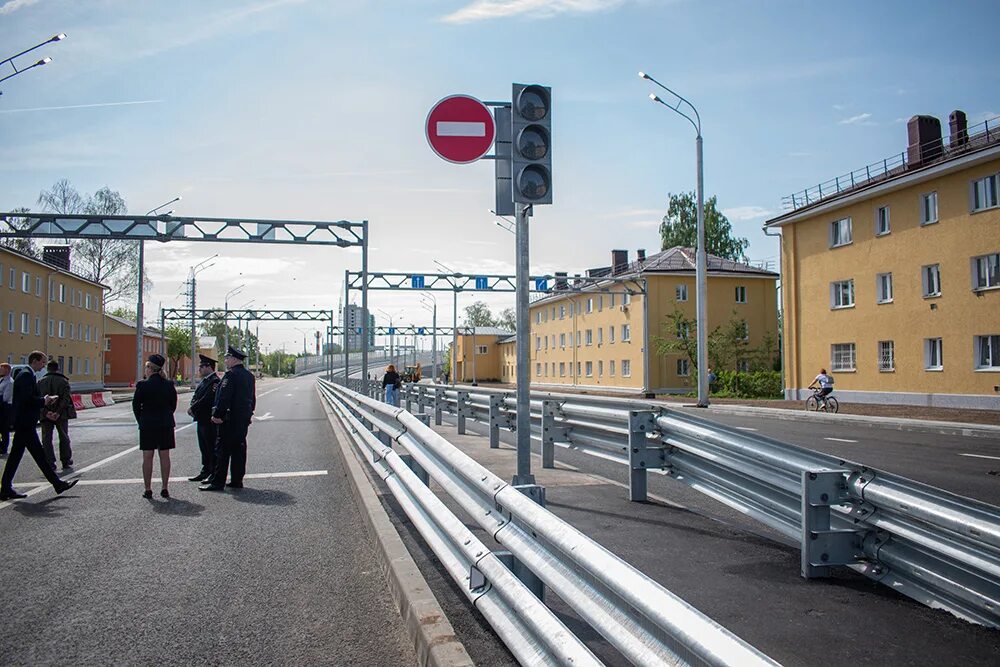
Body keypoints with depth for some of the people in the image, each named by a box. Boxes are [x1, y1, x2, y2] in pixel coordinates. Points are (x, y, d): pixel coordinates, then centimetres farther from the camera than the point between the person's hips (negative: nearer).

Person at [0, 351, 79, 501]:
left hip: (21, 422, 10)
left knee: (15, 456, 11)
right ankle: (57, 484, 0)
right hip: (25, 423, -10)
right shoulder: (26, 375, -14)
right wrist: (43, 401, -9)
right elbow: (27, 399, -23)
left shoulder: (26, 375, 18)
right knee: (39, 455, -4)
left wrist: (45, 400, 7)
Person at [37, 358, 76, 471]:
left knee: (46, 439, 6)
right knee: (64, 438, 11)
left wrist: (46, 412, -11)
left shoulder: (41, 382, 1)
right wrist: (58, 412, -14)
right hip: (61, 415, 0)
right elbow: (66, 398, -13)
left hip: (46, 415, 0)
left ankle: (50, 463, 1)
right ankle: (66, 463, 16)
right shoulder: (64, 381, -3)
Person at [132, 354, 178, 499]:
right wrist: (165, 418, 14)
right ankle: (165, 488, 9)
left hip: (147, 425, -3)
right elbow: (173, 405, 6)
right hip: (166, 424, 3)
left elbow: (136, 405, -4)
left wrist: (141, 421, 8)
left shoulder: (142, 385, -10)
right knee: (165, 456, 7)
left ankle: (148, 489, 7)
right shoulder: (169, 385, 1)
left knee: (147, 457, 4)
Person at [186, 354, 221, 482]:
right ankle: (206, 471, 26)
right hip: (201, 419, 10)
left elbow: (207, 400, -22)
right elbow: (196, 396, 14)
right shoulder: (204, 380, 15)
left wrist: (193, 409, -14)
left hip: (209, 420, -10)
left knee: (212, 447, -3)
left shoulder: (215, 381, -16)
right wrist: (192, 407, -5)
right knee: (204, 447, 16)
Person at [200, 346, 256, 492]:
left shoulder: (231, 374, -14)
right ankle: (237, 480, 14)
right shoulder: (249, 376, 13)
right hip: (244, 419, 8)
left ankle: (218, 481, 0)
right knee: (239, 449, 11)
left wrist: (217, 415, -15)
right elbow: (252, 398, 19)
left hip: (229, 419, -8)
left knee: (222, 450, -3)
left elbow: (223, 397, -19)